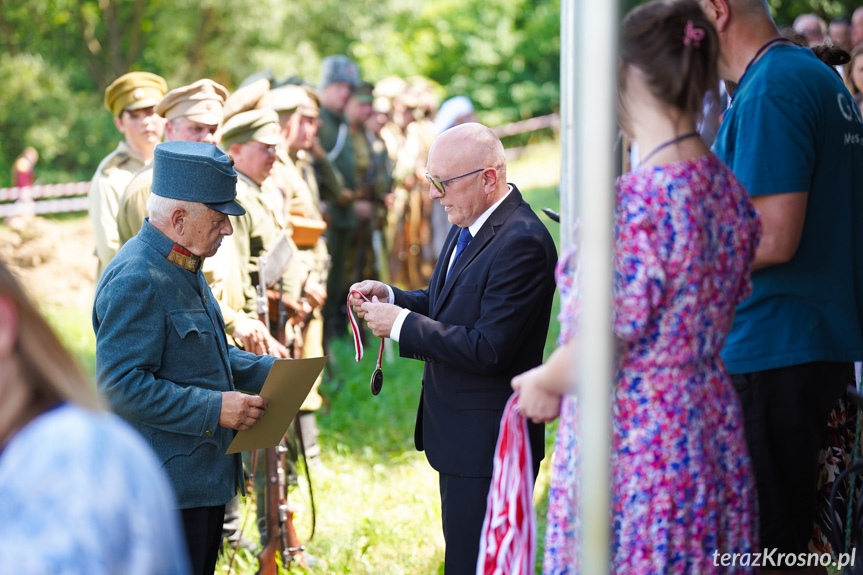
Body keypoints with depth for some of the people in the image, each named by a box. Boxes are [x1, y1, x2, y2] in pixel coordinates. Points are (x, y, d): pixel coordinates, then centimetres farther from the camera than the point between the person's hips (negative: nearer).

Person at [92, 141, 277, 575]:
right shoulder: (135, 282, -20)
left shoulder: (182, 267, 13)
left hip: (204, 479, 10)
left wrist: (266, 371, 10)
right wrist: (213, 409, -24)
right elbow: (120, 386, -25)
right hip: (166, 489, -10)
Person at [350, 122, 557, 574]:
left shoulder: (522, 241, -22)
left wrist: (401, 325, -19)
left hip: (487, 440, -10)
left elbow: (487, 349, -25)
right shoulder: (468, 226, 9)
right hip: (459, 434, 10)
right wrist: (390, 297, 3)